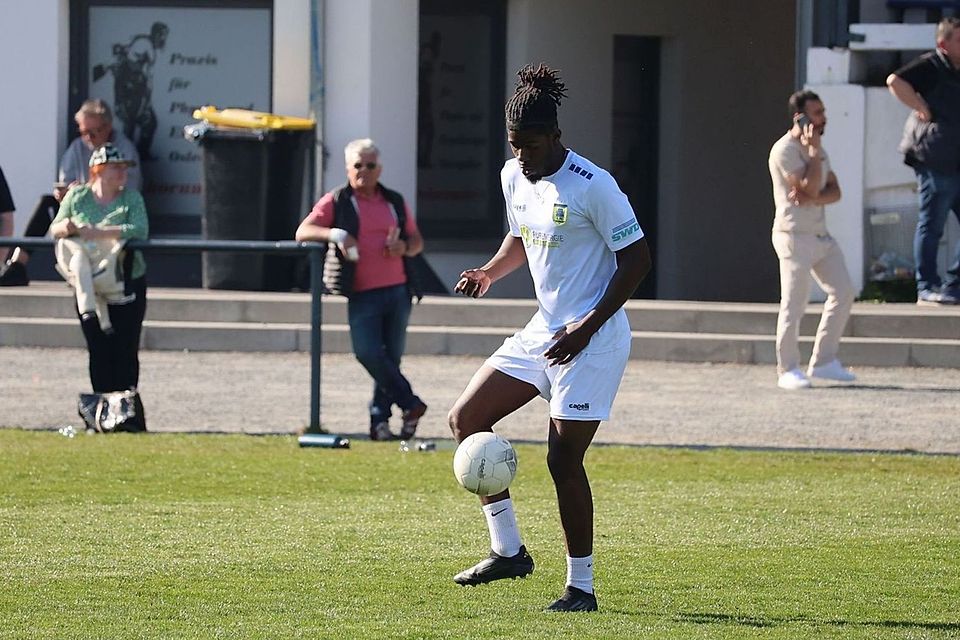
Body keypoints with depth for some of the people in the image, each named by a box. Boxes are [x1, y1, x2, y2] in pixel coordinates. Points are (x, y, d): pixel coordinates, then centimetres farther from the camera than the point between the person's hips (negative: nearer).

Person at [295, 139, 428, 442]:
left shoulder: (394, 202, 15)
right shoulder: (336, 202, 3)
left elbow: (417, 240, 22)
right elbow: (302, 232, -6)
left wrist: (405, 247, -2)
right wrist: (335, 234, -24)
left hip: (397, 290, 4)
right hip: (362, 295, -4)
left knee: (391, 357, 4)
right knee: (368, 353, -20)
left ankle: (380, 419, 13)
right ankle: (410, 403, -8)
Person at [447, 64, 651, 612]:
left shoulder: (593, 186, -19)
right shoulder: (514, 177, 4)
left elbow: (637, 259, -15)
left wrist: (587, 327, -19)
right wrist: (490, 273, 3)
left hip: (592, 340, -8)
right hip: (543, 330, 8)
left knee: (563, 459, -10)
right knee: (466, 418, 2)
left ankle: (581, 587, 1)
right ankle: (508, 550, 8)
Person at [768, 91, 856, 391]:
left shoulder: (817, 149, 15)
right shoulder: (785, 150, -12)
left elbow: (834, 192, 7)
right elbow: (810, 188, -20)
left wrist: (812, 198, -13)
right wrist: (814, 151, -15)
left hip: (821, 236, 9)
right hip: (794, 234, -9)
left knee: (843, 293, 6)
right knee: (794, 304, -8)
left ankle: (823, 361, 13)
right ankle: (788, 370, -1)